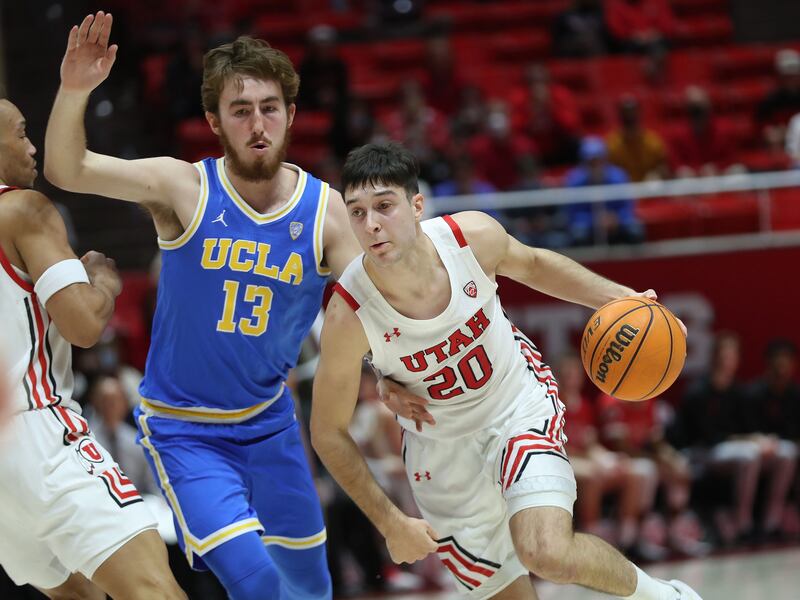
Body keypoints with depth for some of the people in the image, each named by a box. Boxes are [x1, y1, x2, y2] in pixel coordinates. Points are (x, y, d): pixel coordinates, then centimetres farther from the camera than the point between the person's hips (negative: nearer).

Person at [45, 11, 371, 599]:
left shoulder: (325, 209, -7)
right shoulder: (184, 188, -14)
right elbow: (67, 170, -17)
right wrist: (74, 91, -36)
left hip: (270, 419, 4)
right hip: (184, 430, -4)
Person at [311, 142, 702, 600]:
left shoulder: (473, 236, -23)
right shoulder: (349, 315, -28)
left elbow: (532, 264, 3)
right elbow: (329, 433, -14)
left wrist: (618, 299, -7)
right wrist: (390, 522, -14)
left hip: (520, 403, 0)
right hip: (443, 449, 1)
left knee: (548, 553, -24)